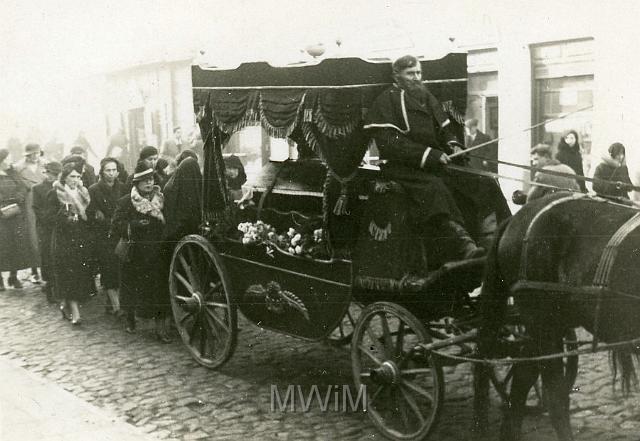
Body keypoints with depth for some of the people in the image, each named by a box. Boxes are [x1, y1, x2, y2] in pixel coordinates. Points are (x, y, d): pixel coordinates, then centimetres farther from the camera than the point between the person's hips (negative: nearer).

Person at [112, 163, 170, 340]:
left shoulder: (162, 199, 9)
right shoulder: (126, 202, 1)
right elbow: (116, 226, -6)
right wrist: (134, 225, -21)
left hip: (157, 252, 1)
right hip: (134, 253, -1)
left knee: (160, 289, -6)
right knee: (132, 286, 8)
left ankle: (161, 327, -3)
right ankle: (130, 319, 32)